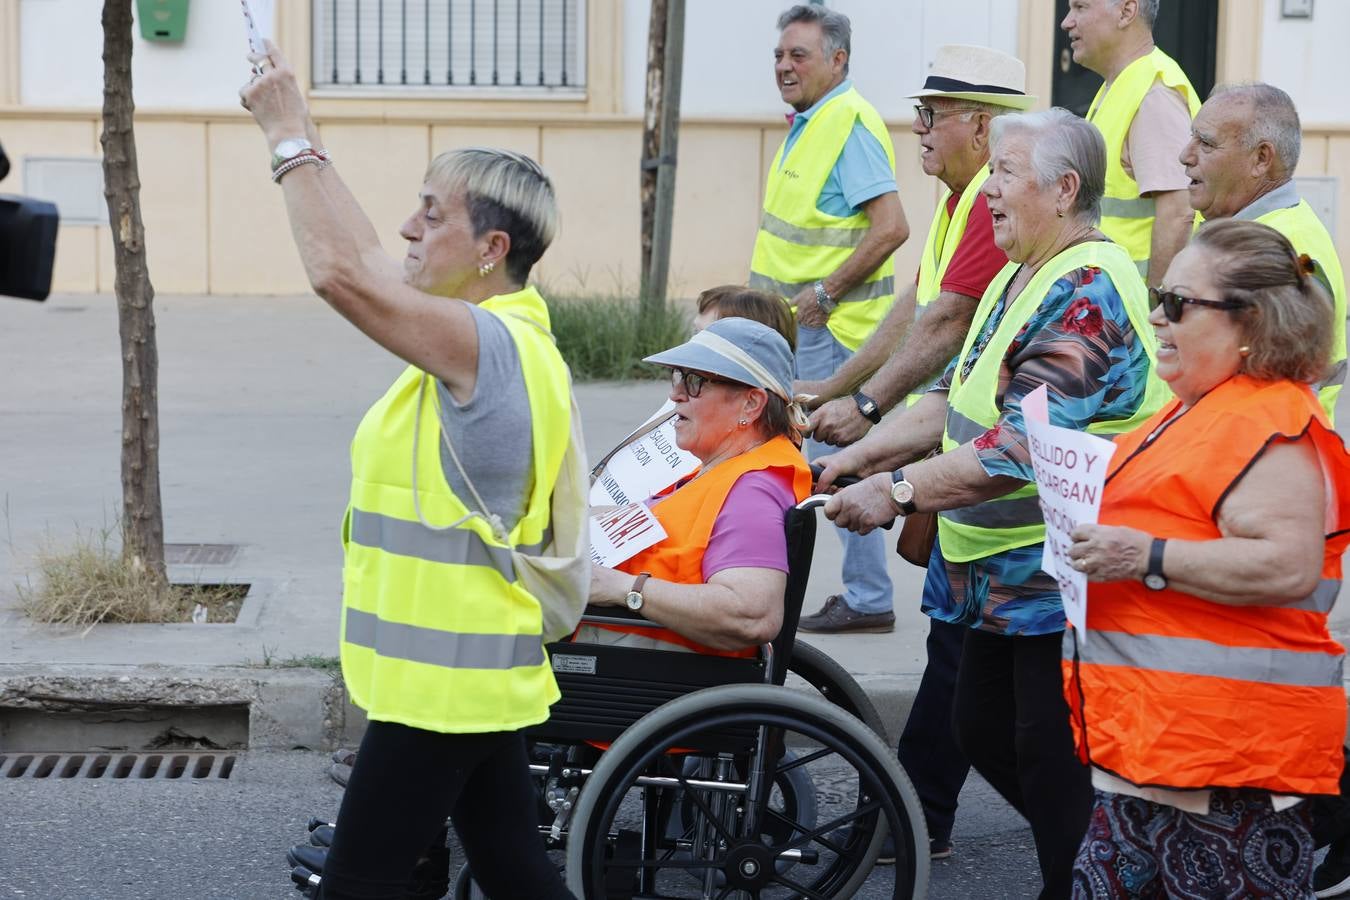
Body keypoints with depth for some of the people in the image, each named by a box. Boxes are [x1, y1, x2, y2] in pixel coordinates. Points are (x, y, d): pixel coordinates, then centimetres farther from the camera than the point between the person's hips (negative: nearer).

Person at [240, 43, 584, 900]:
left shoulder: (489, 342, -21)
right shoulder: (496, 336, 10)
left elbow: (344, 271, -27)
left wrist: (291, 137, -20)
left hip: (444, 683, -10)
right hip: (475, 671, 10)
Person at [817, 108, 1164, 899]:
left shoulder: (1089, 292, -21)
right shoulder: (1020, 278, 12)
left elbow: (1022, 444, -29)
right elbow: (957, 400, 16)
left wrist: (899, 491, -28)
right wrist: (865, 455, 4)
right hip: (1003, 578, 11)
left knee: (1052, 758, -1)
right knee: (984, 731, 18)